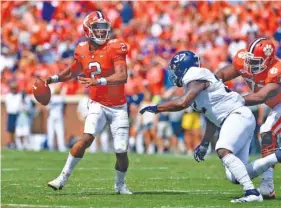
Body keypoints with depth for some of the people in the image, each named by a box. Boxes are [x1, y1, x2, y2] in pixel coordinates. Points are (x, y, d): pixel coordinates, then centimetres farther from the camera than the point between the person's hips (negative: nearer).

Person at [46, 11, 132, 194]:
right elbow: (72, 72, 22)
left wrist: (99, 81, -37)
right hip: (98, 104, 2)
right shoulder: (82, 51, 1)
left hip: (118, 107, -2)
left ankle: (120, 184, 23)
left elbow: (122, 76, -26)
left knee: (121, 151, -4)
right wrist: (52, 79, 9)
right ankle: (64, 177, -13)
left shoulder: (114, 48, -13)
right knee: (87, 138, -22)